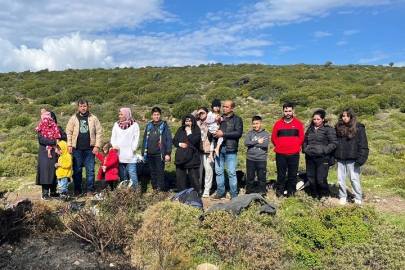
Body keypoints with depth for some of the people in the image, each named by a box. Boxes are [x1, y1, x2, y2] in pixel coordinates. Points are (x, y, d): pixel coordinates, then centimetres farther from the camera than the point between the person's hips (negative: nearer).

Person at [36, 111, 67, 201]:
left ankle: (53, 192, 16)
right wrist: (54, 141, -21)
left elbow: (65, 136, 3)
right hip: (45, 154, -4)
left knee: (55, 172, 7)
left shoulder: (58, 128, 12)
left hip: (56, 154, 4)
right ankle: (45, 194, 1)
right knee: (46, 172, -5)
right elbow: (41, 139, -16)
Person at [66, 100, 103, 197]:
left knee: (90, 170, 3)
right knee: (77, 170, 8)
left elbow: (99, 132, 1)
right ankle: (77, 190, 19)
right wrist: (69, 145, -4)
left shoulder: (93, 118, 5)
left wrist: (97, 146, -6)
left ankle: (89, 190, 13)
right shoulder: (73, 118, 7)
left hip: (89, 149, -1)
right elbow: (69, 132, 5)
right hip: (77, 149, 1)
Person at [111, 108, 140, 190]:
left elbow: (136, 138, -3)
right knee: (122, 174, 10)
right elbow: (113, 138, 13)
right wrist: (114, 146, 2)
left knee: (132, 173, -8)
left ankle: (135, 190, 0)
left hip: (130, 154, -4)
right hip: (119, 154, 4)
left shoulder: (134, 124, -1)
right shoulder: (117, 124, 12)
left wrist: (133, 149, -8)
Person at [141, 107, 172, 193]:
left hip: (159, 154, -5)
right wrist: (143, 154, 12)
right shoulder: (149, 126, 12)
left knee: (160, 173, -2)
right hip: (150, 154, 5)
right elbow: (145, 140, 15)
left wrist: (168, 153, -13)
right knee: (152, 173, 11)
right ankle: (155, 189, 21)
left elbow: (169, 140, -6)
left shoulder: (164, 125, -1)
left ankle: (161, 190, 4)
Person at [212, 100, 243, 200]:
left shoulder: (237, 119, 0)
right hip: (219, 148, 5)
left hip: (230, 150, -5)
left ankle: (234, 194, 9)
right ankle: (220, 192, 21)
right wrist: (215, 133, -3)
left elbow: (239, 133, -13)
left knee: (231, 172, -2)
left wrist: (223, 134, -16)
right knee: (218, 171, 10)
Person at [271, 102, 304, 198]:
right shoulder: (278, 124, 4)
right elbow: (273, 138, 8)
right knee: (281, 175, 5)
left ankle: (291, 193, 16)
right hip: (280, 154, 0)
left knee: (293, 175, 6)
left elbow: (301, 137, 8)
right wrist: (279, 147, 3)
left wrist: (295, 146, 1)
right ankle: (279, 193, 12)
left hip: (294, 154, 0)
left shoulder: (298, 123, 5)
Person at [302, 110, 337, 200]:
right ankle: (315, 197, 24)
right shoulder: (310, 129, 16)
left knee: (321, 180, -9)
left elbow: (334, 143, -7)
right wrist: (305, 149, 10)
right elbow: (305, 141, 25)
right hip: (310, 158, 6)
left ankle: (325, 197, 12)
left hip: (322, 158, -5)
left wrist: (324, 150, -15)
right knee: (311, 179, 9)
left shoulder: (329, 130, -1)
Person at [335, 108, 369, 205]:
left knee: (354, 179, 1)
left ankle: (358, 199, 14)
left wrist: (361, 159, -16)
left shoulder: (359, 128, -5)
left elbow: (363, 145, -8)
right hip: (341, 158, 5)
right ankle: (343, 197, 25)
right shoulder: (339, 127, 8)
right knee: (341, 179, 11)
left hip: (352, 159, -4)